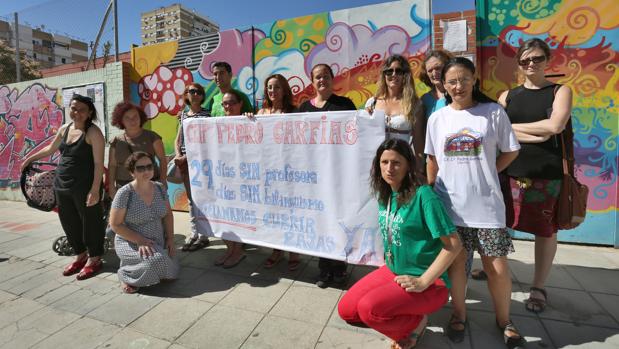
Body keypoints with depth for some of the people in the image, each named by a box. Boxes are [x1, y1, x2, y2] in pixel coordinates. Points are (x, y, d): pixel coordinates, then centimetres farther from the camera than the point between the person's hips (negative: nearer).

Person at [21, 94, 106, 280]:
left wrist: (95, 190, -21)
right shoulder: (64, 129, 10)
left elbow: (99, 163, -17)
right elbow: (50, 149, 29)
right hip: (62, 185, 8)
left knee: (90, 222, 3)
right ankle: (80, 255, 32)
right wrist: (29, 158, 38)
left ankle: (94, 258, 18)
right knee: (69, 222, 15)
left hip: (85, 187, -7)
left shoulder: (93, 132, -12)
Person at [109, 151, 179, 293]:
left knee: (172, 272, -7)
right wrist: (140, 240, -21)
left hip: (159, 244, 6)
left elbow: (167, 215, 8)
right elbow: (115, 225, -12)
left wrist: (170, 238, -2)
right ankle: (126, 275, -1)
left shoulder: (160, 188, 0)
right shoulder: (125, 193, -15)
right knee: (156, 261, -32)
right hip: (131, 243, -5)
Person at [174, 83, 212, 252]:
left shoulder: (206, 114, -3)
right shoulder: (183, 114, 15)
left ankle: (203, 236, 3)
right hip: (185, 161, 6)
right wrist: (178, 156, -3)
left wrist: (187, 157, -14)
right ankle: (194, 233, 21)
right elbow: (178, 139, 14)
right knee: (190, 198, 11)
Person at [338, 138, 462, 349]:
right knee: (346, 310, -3)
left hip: (429, 282, -7)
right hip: (392, 272, 7)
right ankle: (403, 318, 15)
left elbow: (454, 245, -20)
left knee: (369, 309, -27)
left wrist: (423, 282, -21)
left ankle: (416, 323, 3)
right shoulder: (384, 196, 2)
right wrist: (389, 263, 10)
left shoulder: (423, 195, -20)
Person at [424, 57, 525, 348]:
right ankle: (459, 315, 32)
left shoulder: (493, 112, -1)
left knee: (498, 268, 5)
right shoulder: (437, 118, 5)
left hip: (486, 204, -1)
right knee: (455, 262, 11)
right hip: (449, 204, 2)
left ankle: (504, 320, 32)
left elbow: (511, 151, 6)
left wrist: (485, 175, -1)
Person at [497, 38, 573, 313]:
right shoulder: (507, 96, 9)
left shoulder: (560, 91, 5)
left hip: (546, 174, -1)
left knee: (545, 230, 7)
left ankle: (538, 287, 22)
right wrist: (534, 135, -13)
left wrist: (513, 127, -7)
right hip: (510, 172, 2)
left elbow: (555, 126, -13)